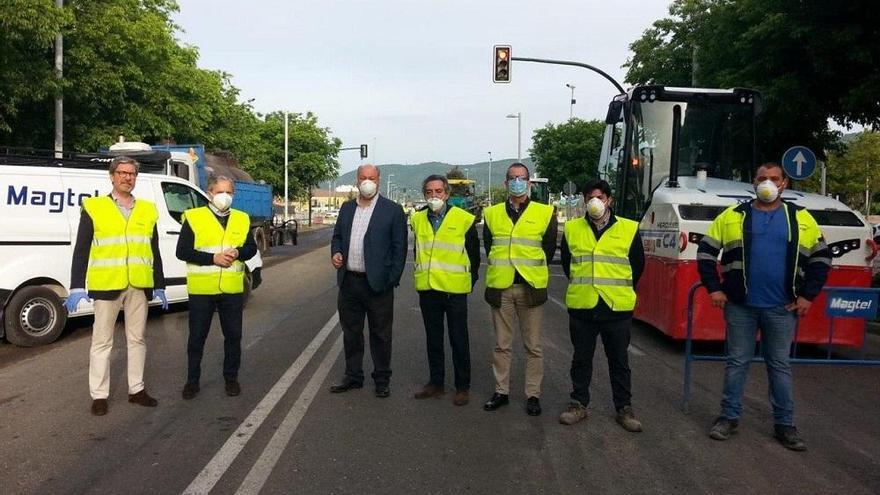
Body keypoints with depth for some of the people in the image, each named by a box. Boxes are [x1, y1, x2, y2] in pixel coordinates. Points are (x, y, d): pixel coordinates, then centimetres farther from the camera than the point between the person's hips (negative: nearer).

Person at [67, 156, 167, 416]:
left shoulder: (147, 210, 10)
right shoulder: (93, 208, 0)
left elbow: (154, 251, 13)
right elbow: (81, 251, -2)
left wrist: (159, 286, 10)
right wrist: (77, 287, -10)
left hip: (139, 286, 3)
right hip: (106, 285, -3)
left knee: (137, 338, 11)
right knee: (102, 341, 4)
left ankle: (136, 389, 22)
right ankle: (99, 395, 13)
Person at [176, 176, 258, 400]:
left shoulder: (242, 219, 8)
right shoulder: (194, 217, -2)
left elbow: (251, 248, 12)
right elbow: (182, 251, -7)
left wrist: (238, 253, -11)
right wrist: (212, 258, -17)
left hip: (232, 289, 3)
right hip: (201, 289, -2)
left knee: (233, 335, 10)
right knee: (197, 336, 7)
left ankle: (231, 378, 25)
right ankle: (192, 380, 21)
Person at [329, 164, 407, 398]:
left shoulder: (393, 210, -4)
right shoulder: (347, 208, 11)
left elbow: (399, 248, -5)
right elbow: (337, 236, 20)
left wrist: (392, 280, -10)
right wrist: (335, 253, -2)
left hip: (377, 283, -5)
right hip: (349, 281, 5)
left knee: (380, 334, 6)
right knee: (350, 332, 14)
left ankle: (382, 380, 19)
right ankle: (353, 376, 28)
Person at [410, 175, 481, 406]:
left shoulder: (464, 219, -5)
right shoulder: (418, 219, 7)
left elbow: (474, 255, 2)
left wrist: (469, 283, 2)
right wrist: (419, 274, 15)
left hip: (454, 290, -4)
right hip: (427, 289, 4)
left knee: (459, 340, 4)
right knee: (433, 339, 13)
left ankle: (463, 387, 15)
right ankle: (435, 382, 25)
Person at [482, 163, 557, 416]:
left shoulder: (545, 213, 2)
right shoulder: (492, 214, 7)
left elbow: (549, 249, 9)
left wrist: (533, 270, 10)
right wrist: (501, 270, 12)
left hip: (530, 288, -2)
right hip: (500, 287, 2)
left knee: (533, 345, 4)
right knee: (501, 344, 9)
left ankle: (533, 395, 15)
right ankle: (501, 391, 21)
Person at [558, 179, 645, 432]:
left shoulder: (629, 229, 0)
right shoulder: (572, 229, 4)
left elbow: (637, 265, 10)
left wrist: (621, 290, 12)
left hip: (617, 307, -1)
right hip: (581, 306, 1)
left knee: (619, 360, 9)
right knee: (581, 358, 11)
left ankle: (624, 409, 20)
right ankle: (579, 404, 23)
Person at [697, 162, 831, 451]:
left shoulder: (801, 219, 5)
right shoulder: (733, 216, 2)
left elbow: (820, 257, 10)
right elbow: (706, 251, 4)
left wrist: (808, 295, 2)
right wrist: (714, 288, -2)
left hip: (782, 308, 1)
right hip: (740, 305, 0)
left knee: (780, 365, 9)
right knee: (737, 361, 7)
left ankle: (785, 424, 19)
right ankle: (729, 417, 18)